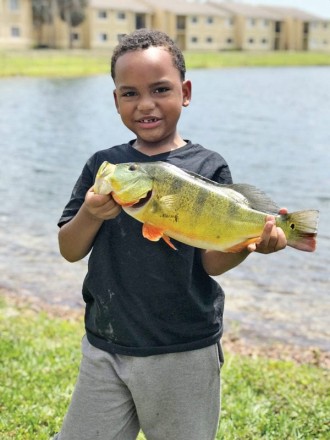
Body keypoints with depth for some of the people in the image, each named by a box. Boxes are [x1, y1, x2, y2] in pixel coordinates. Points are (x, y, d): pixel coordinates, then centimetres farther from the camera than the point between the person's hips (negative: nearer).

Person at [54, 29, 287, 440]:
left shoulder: (207, 167, -5)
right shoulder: (103, 165, 3)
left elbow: (211, 262, -9)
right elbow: (69, 251, 2)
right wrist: (91, 214, -18)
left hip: (184, 355, -3)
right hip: (104, 348, 3)